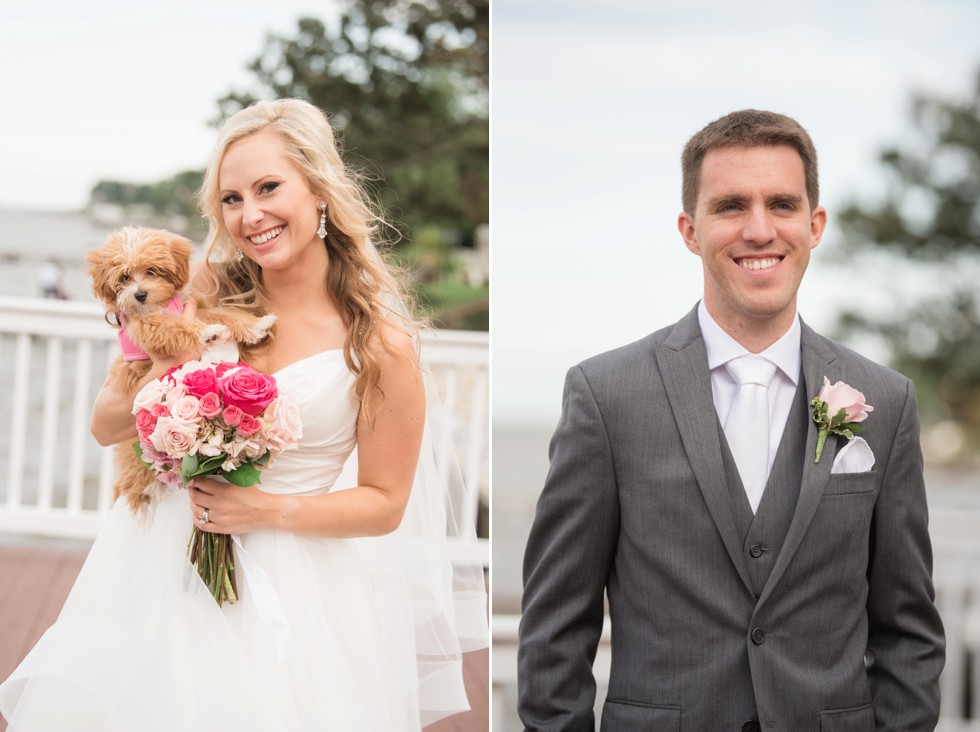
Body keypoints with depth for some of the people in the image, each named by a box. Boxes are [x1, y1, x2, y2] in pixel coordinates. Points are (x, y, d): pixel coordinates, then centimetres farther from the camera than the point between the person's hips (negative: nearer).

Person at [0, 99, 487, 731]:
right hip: (162, 553, 3)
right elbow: (105, 426, 3)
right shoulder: (209, 292, -3)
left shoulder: (382, 342, -11)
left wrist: (268, 510, -16)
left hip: (286, 577, -3)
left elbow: (384, 504, -3)